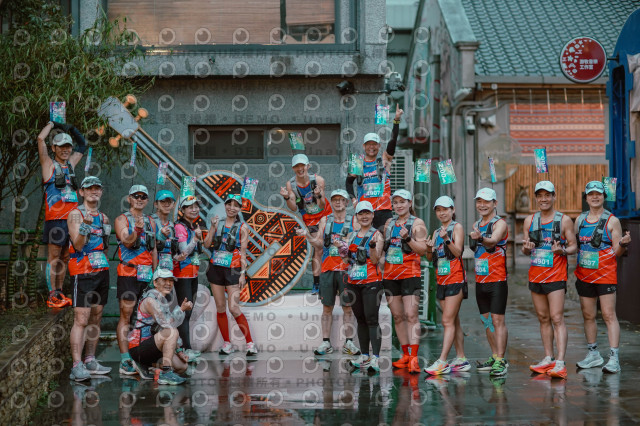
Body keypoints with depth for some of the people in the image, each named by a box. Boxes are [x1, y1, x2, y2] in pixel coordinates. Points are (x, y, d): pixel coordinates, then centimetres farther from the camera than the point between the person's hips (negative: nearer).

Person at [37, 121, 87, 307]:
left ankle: (59, 292, 13)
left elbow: (83, 144, 32)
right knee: (53, 257, -7)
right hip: (55, 218, -6)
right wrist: (52, 123, 5)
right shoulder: (49, 164, 2)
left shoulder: (71, 164, 18)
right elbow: (40, 139, -9)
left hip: (71, 218, 6)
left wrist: (71, 129, 21)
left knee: (65, 258, 8)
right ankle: (52, 296, -8)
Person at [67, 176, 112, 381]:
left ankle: (90, 361, 14)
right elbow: (78, 245, -16)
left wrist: (106, 233, 10)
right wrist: (85, 225, -27)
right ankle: (77, 366, -15)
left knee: (96, 318, 8)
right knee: (81, 319, -12)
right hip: (83, 272, -7)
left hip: (102, 270, 7)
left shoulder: (103, 217, 17)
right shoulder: (75, 214, -4)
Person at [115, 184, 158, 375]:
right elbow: (127, 242, -14)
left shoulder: (150, 221, 17)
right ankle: (125, 360, -9)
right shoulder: (122, 219, 0)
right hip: (128, 273, -6)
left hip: (148, 274, 6)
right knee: (126, 316, -7)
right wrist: (137, 230, -32)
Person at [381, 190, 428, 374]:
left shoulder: (417, 223, 0)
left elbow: (423, 249, -8)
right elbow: (383, 247, 26)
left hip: (410, 274, -6)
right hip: (390, 274, 6)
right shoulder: (389, 223, 17)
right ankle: (405, 354, 14)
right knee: (397, 316, 7)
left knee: (411, 315, -14)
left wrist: (407, 238, -21)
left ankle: (414, 358, -20)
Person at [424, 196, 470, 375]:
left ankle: (442, 362, -18)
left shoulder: (457, 227, -4)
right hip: (441, 280, 7)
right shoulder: (436, 232, 16)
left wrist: (446, 239, -30)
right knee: (454, 321, 9)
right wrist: (429, 249, -10)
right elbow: (430, 258, 11)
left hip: (455, 279, -7)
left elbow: (458, 251, -15)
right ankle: (461, 359, 14)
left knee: (448, 321, -12)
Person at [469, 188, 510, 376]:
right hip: (480, 280, 8)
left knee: (497, 320, -11)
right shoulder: (476, 225, 15)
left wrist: (480, 238, -47)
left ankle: (500, 361, -12)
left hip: (497, 279, -8)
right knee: (486, 320, 11)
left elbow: (492, 241, -29)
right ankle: (494, 357, 20)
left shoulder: (500, 223, -8)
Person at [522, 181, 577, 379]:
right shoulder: (529, 220, 10)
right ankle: (548, 359, 18)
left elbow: (573, 246, 1)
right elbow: (526, 250, 14)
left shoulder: (564, 220, -1)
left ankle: (560, 363, -15)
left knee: (557, 318, -11)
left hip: (556, 276, -5)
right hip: (535, 276, 5)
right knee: (543, 318, 10)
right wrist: (526, 248, -10)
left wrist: (562, 250, -21)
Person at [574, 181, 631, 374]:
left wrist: (623, 244, -24)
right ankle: (593, 354, 20)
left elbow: (617, 253, -4)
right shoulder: (580, 220, 11)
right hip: (584, 276, 5)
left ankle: (614, 358, -12)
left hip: (605, 276, -5)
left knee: (609, 315, -9)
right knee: (588, 316, 9)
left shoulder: (612, 221, -2)